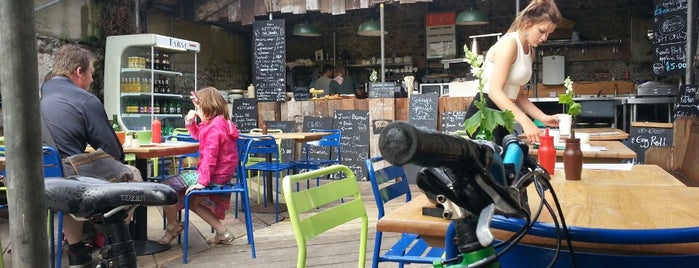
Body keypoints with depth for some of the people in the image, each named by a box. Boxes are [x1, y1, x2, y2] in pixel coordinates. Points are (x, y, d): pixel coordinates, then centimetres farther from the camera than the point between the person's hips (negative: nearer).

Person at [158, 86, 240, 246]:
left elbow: (210, 155, -25)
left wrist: (203, 181, -27)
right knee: (192, 200, 25)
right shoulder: (220, 122, 14)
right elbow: (197, 135, 30)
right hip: (221, 174, 11)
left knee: (166, 186, -5)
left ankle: (173, 226, 18)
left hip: (214, 176, -11)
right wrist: (190, 121, 11)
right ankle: (222, 233, 18)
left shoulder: (215, 126, -19)